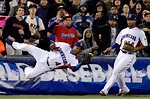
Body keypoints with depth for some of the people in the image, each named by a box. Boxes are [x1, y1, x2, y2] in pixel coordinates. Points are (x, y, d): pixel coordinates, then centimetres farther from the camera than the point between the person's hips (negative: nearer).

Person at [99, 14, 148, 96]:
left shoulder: (140, 32, -3)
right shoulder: (123, 31, 14)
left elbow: (144, 45, 0)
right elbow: (118, 43, 17)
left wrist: (135, 49, -15)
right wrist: (110, 48, 1)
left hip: (130, 56, -6)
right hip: (121, 54, 6)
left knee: (116, 71, -14)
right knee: (119, 74, 10)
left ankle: (105, 90, -15)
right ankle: (123, 89, 35)